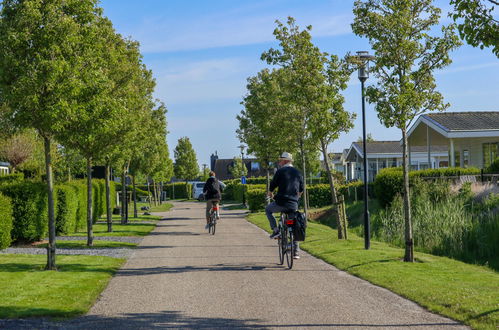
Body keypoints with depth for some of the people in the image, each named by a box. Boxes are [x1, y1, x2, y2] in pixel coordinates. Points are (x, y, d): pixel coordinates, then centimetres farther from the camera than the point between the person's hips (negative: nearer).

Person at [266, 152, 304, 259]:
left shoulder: (280, 171, -3)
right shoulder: (298, 173, 12)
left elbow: (272, 186, 1)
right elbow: (301, 190, 19)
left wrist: (270, 194, 23)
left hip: (281, 203, -4)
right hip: (293, 205, 5)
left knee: (268, 210, 25)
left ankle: (275, 230, 10)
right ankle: (295, 252, 14)